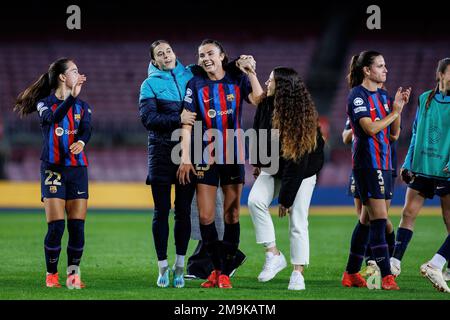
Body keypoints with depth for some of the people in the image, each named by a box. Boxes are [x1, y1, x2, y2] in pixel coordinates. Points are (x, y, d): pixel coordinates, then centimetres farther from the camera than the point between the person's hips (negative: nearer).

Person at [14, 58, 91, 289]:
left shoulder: (82, 106, 12)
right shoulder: (45, 104, 1)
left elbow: (86, 130, -6)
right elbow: (53, 118, -22)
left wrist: (81, 142, -30)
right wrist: (72, 97, -36)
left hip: (77, 168, 3)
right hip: (53, 169, -3)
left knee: (77, 225, -3)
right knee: (56, 225, -9)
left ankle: (73, 274, 5)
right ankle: (51, 275, 3)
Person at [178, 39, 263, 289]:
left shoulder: (238, 81, 1)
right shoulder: (196, 85, 0)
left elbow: (259, 101, -15)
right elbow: (187, 123, -2)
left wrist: (251, 73, -17)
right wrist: (185, 158, -8)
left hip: (233, 156, 0)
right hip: (205, 157, 0)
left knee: (232, 215, 1)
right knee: (205, 216, -2)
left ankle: (225, 273, 7)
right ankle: (217, 268, 14)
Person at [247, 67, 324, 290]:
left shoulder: (301, 116, -28)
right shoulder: (266, 105, -12)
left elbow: (297, 163, -26)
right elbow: (258, 134, 9)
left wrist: (285, 198, -25)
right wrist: (258, 163, 18)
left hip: (301, 172, -5)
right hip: (273, 167, 5)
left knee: (297, 221, -7)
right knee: (255, 200, -20)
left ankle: (298, 273, 2)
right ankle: (273, 255, -15)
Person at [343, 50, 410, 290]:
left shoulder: (382, 95, 15)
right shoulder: (358, 95, -9)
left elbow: (394, 131, 14)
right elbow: (371, 128, -20)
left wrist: (399, 107, 1)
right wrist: (395, 111, -11)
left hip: (383, 164, 9)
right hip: (367, 164, -9)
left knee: (368, 220, 11)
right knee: (379, 219, -13)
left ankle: (351, 274, 18)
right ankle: (386, 277, -16)